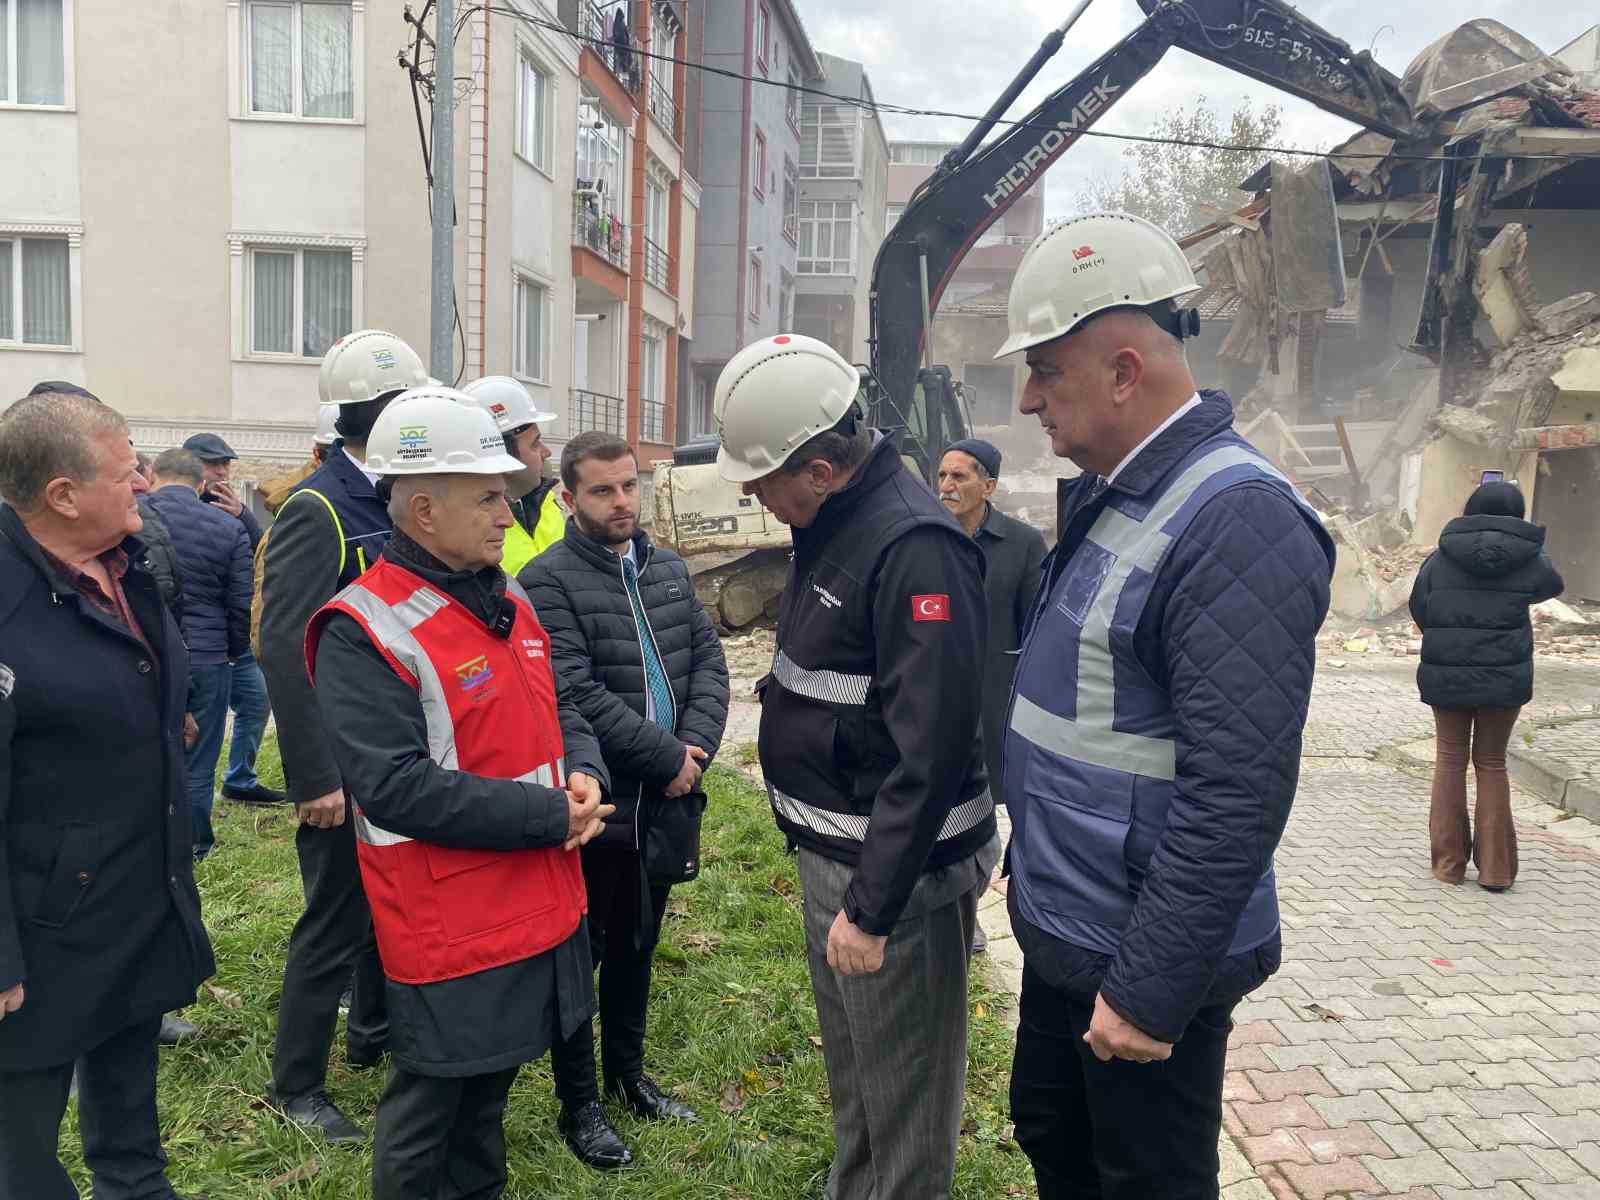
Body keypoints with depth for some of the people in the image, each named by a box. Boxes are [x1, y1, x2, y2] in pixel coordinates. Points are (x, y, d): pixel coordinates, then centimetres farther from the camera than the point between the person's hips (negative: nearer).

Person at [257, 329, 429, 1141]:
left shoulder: (394, 505, 7)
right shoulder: (316, 511, -18)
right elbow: (283, 651, -22)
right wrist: (315, 776, -23)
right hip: (345, 764, -8)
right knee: (336, 919, 4)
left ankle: (372, 1034, 41)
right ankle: (296, 1085, 23)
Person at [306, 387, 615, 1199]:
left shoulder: (507, 601, 7)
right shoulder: (364, 632, -20)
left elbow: (554, 712, 16)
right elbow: (395, 788, -26)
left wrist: (583, 773, -7)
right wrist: (550, 816, -23)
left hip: (538, 908, 8)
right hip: (449, 931, -8)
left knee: (489, 1086, 25)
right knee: (427, 1116, 12)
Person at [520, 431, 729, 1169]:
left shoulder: (668, 569, 8)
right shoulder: (549, 581, -14)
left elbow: (709, 660, 6)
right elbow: (577, 697, -23)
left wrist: (696, 748, -10)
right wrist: (668, 756, -18)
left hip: (663, 801, 7)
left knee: (637, 945, 21)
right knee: (580, 954, 9)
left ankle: (627, 1072, 39)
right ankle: (579, 1102, 26)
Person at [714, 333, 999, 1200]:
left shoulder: (913, 546, -26)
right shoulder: (832, 523, 5)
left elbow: (932, 748, -28)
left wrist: (873, 906, -23)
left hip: (895, 868, -10)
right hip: (830, 852, 10)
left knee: (902, 1095, 11)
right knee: (849, 1070, 27)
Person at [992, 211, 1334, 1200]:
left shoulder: (1236, 518, -24)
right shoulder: (1108, 497, 7)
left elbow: (1238, 792, -28)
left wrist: (1152, 989, -23)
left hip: (1145, 960, -9)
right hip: (1065, 932, 9)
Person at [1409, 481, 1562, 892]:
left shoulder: (1441, 558, -5)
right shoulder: (1527, 560, -5)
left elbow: (1418, 608, 3)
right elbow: (1553, 584, 16)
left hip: (1446, 674, 0)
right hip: (1505, 676, 0)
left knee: (1450, 759, 12)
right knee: (1491, 762, 12)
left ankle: (1449, 861, 13)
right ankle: (1495, 867, 14)